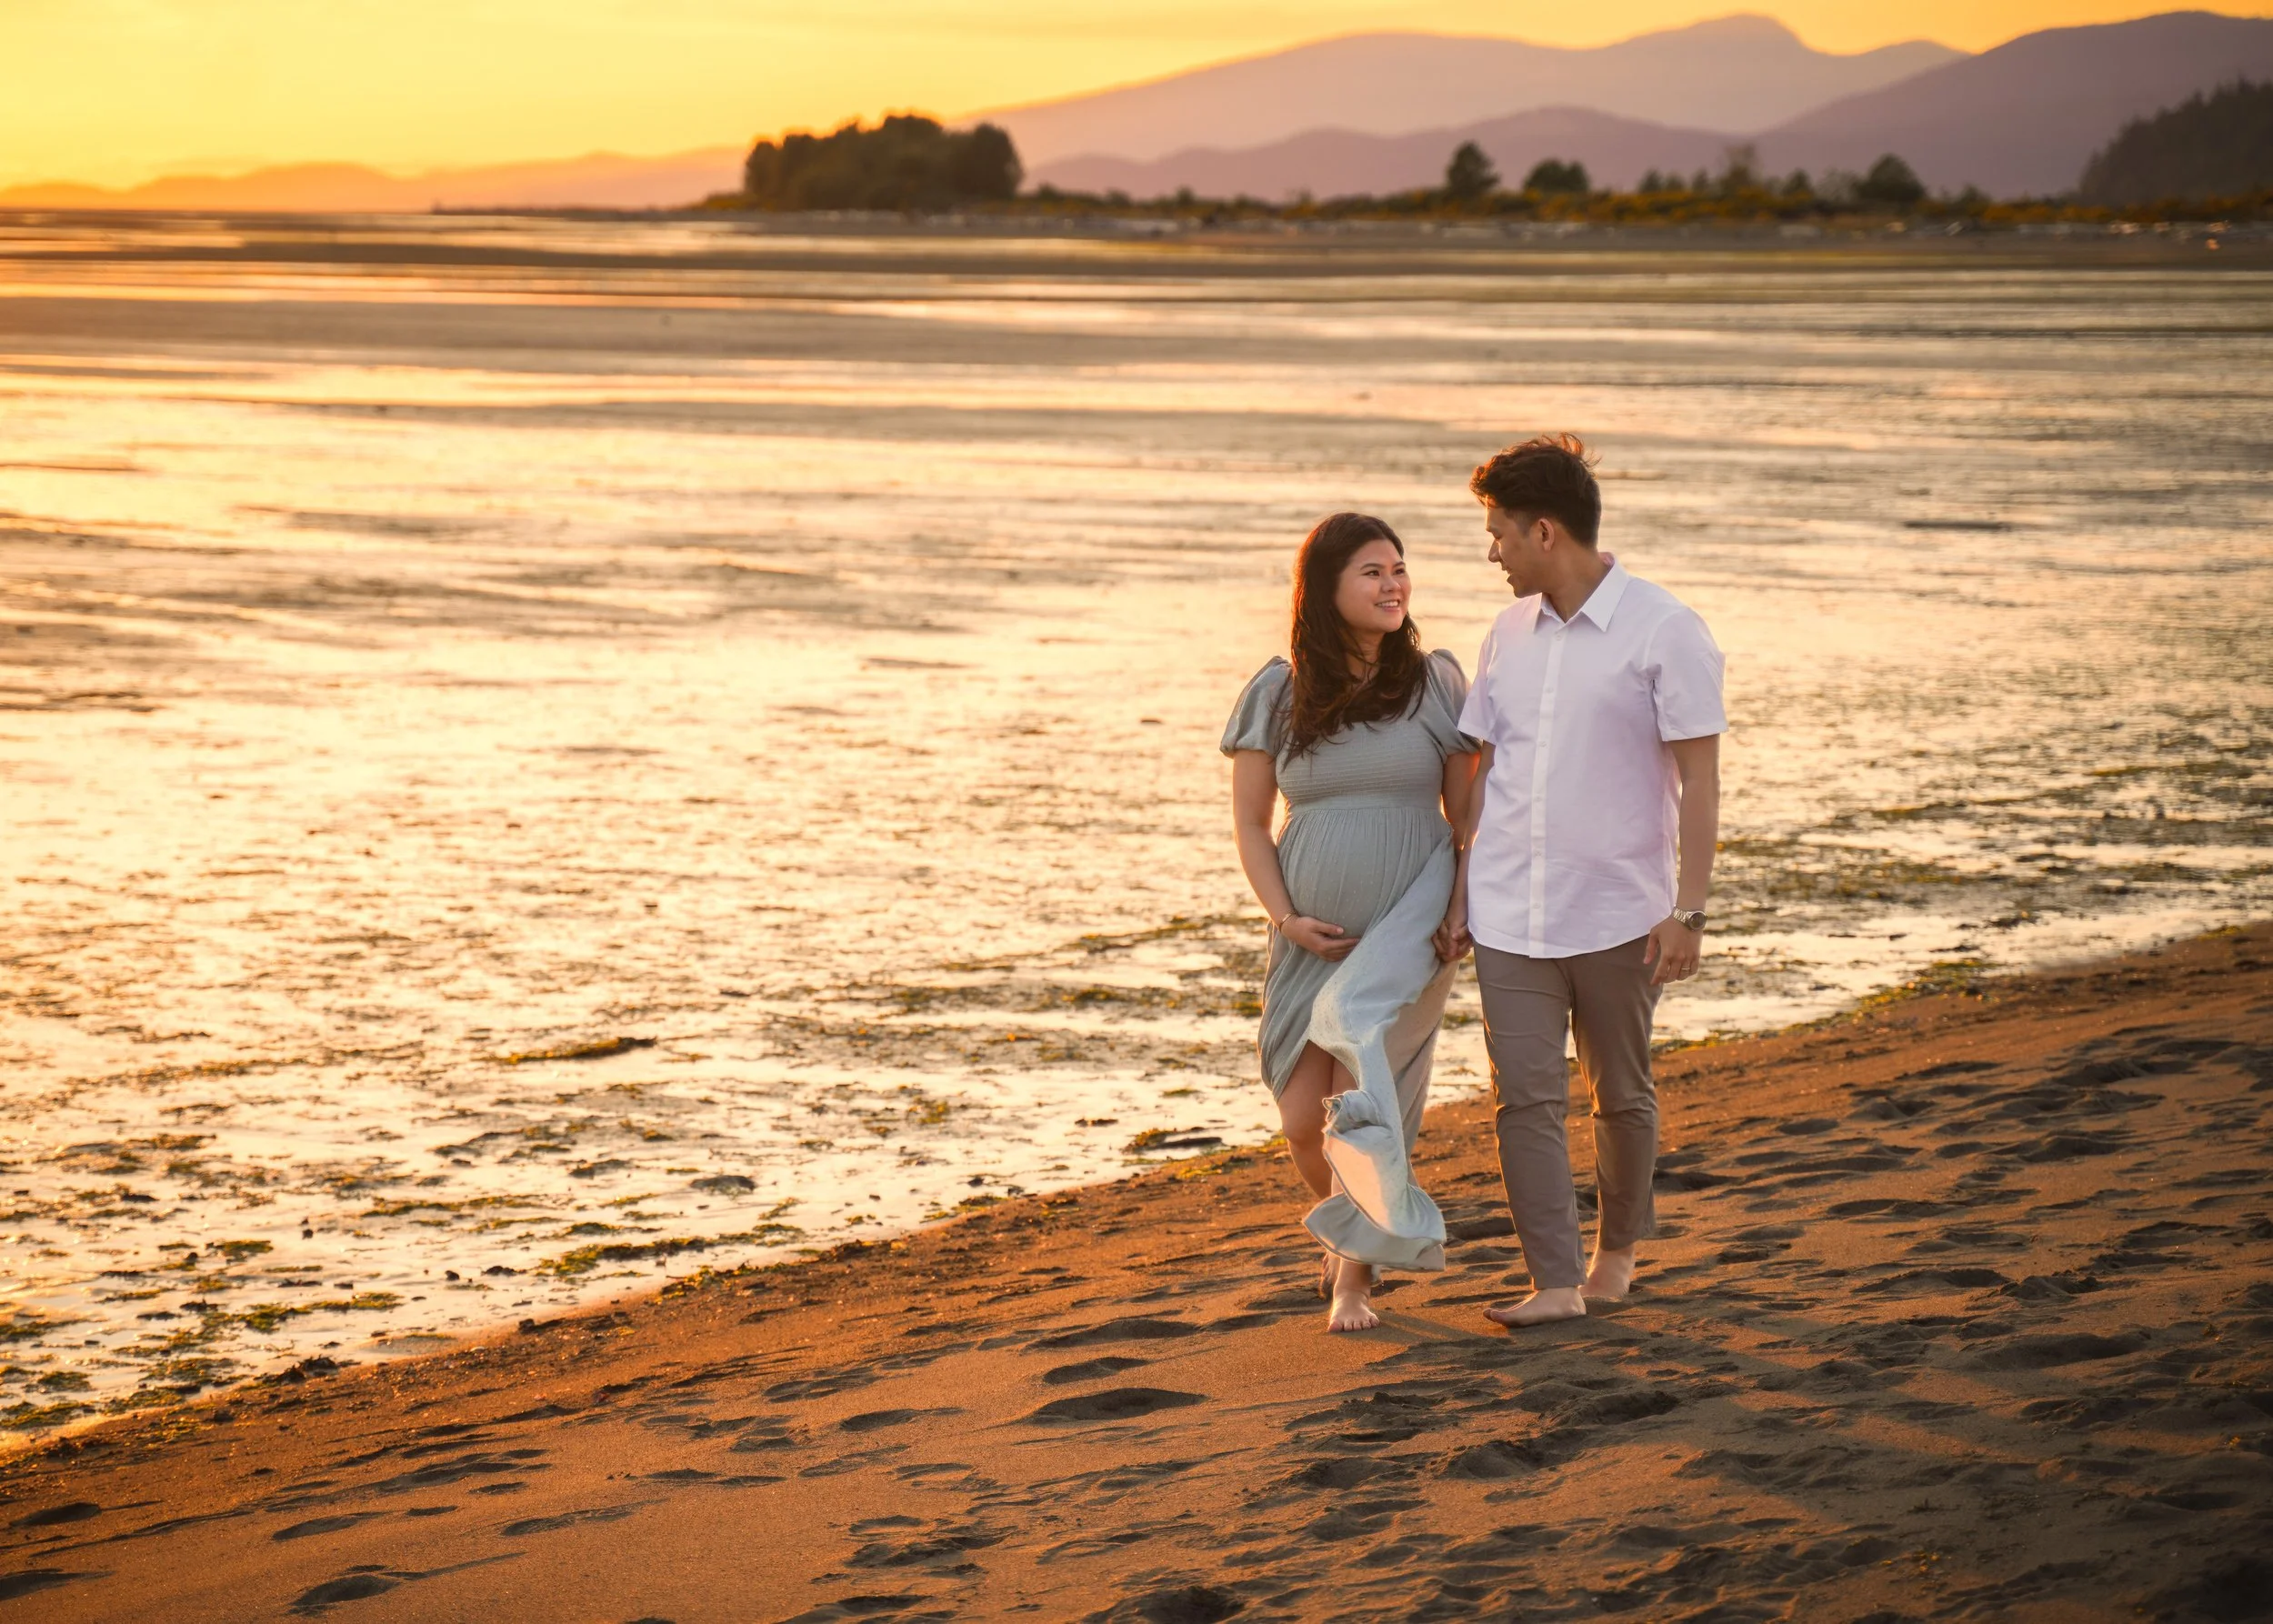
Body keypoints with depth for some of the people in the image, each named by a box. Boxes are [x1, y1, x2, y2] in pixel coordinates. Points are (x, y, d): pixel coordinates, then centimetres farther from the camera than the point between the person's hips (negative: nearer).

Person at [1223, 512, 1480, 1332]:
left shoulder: (1434, 682, -1)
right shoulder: (1277, 695, 1)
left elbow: (1465, 809, 3)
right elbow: (1249, 823, 4)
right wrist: (1286, 919, -7)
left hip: (1409, 923, -2)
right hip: (1313, 935, 2)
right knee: (1304, 1121, 1)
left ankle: (1356, 1273, -6)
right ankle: (1350, 1230, 34)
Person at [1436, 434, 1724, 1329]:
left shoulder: (1665, 632, -8)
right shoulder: (1509, 633, 9)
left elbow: (1699, 779, -9)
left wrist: (1688, 910, -13)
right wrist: (1459, 889, 11)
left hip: (1617, 912, -4)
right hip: (1510, 914, 4)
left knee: (1620, 1094, 11)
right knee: (1524, 1096, -5)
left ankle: (1617, 1248, 30)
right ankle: (1555, 1282, -5)